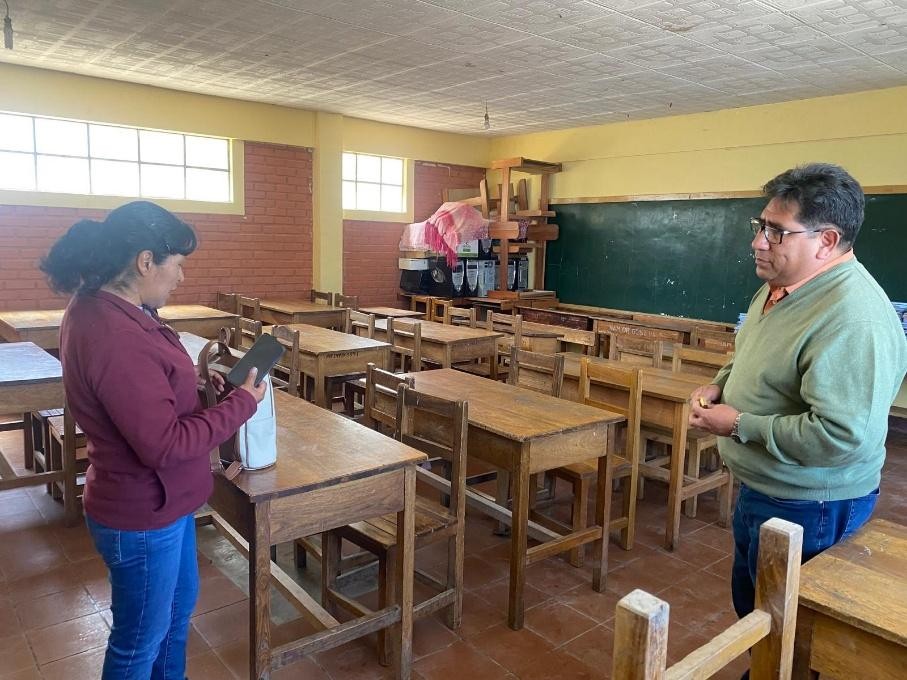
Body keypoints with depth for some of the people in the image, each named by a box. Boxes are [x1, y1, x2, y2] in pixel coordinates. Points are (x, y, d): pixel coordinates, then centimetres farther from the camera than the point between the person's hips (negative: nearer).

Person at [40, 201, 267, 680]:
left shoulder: (99, 308, 0)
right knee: (140, 640, 14)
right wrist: (242, 403, -20)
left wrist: (196, 381, -1)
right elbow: (166, 444, -29)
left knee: (180, 600, 28)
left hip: (157, 499, 10)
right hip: (141, 514, -10)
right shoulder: (114, 338, -32)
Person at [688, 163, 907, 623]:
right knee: (749, 603, 26)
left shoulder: (854, 319, -30)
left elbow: (842, 436, -34)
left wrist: (740, 425, -25)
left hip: (808, 508, -9)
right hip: (760, 491, 9)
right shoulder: (781, 285, 1)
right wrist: (722, 384, -1)